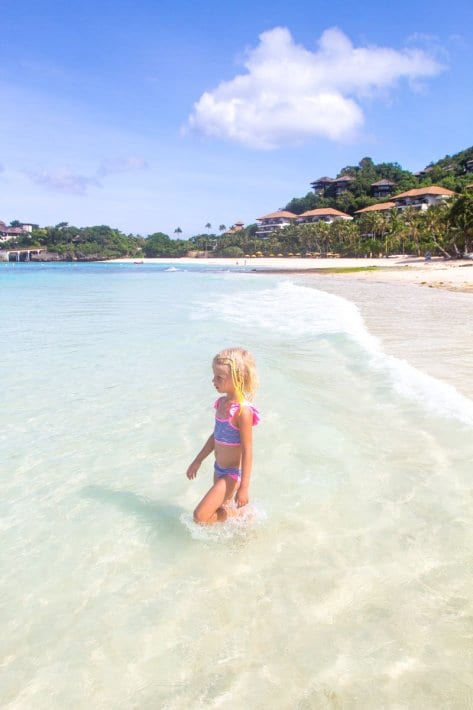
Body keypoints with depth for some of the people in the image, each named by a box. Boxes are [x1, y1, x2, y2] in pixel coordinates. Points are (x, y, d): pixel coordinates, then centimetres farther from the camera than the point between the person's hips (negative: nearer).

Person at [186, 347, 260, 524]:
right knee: (221, 509, 20)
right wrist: (197, 461, 20)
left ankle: (237, 514, 11)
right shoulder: (222, 402, 1)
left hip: (232, 474, -9)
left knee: (200, 516, -9)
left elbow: (247, 450, -22)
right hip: (219, 470, 9)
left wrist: (244, 487, -20)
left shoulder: (243, 410, -24)